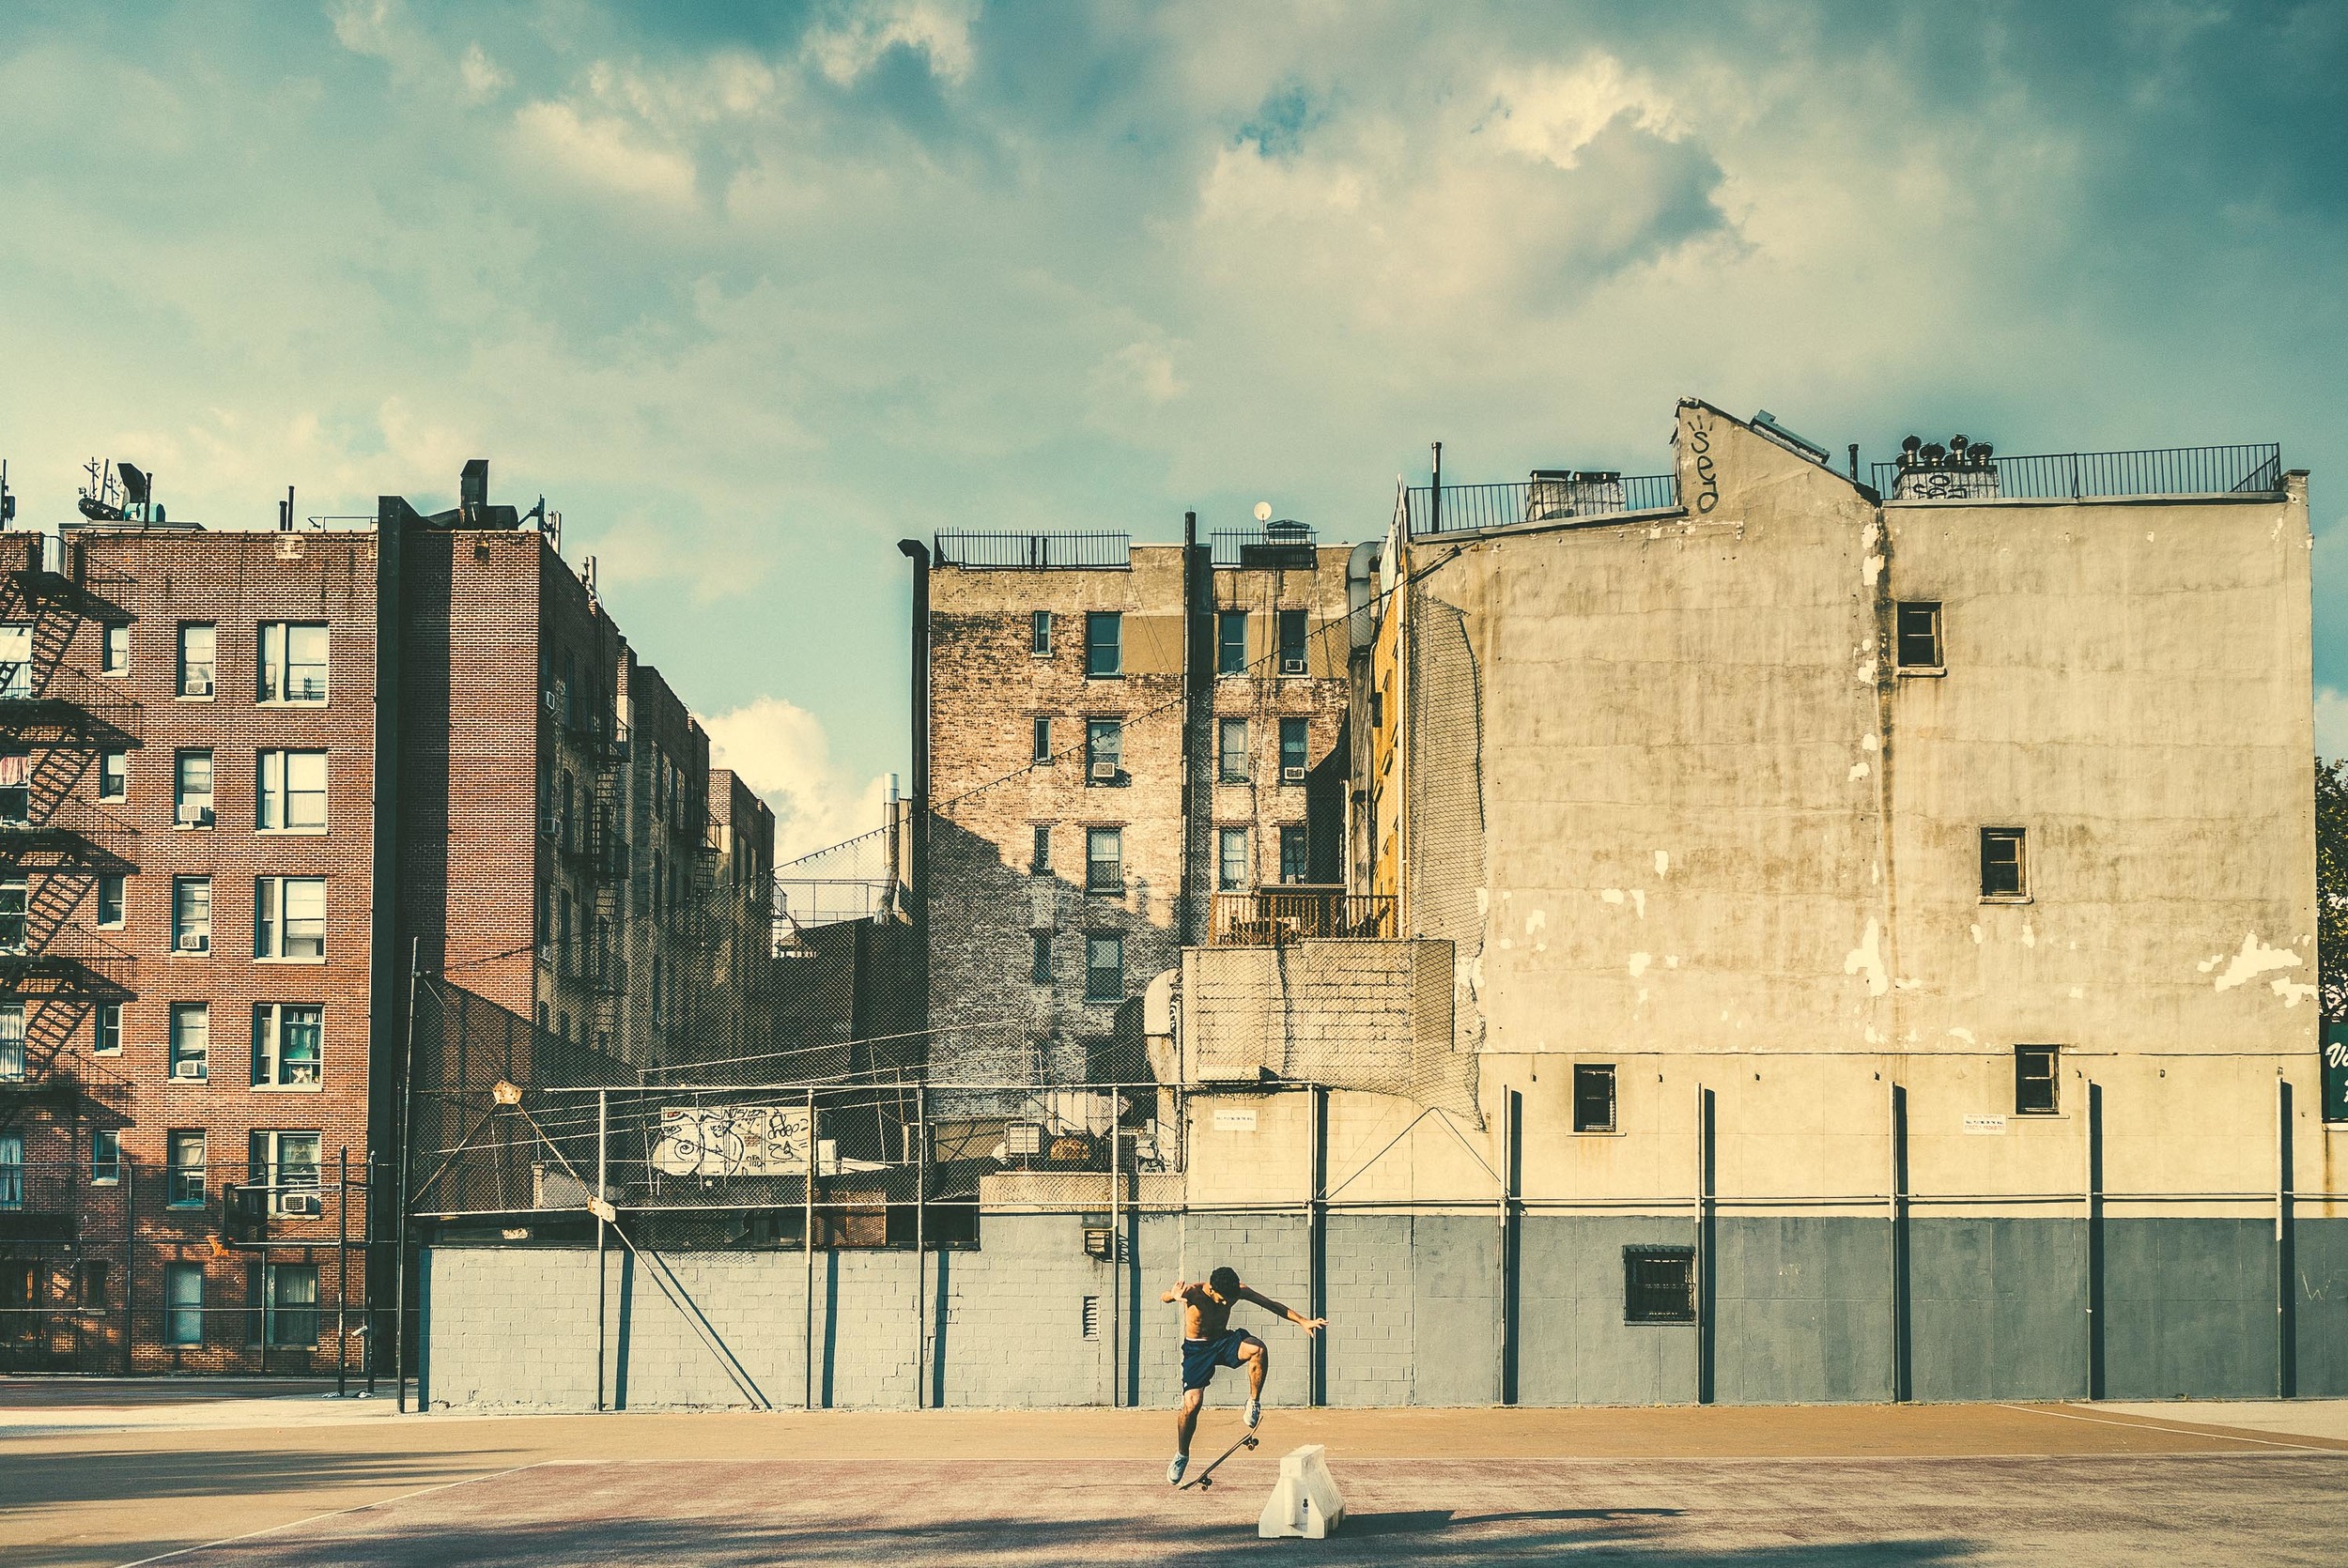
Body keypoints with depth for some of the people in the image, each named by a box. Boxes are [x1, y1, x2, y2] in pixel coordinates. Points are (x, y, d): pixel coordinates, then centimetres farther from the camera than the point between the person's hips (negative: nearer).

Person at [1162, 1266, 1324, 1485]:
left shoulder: (1238, 1291, -15)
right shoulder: (1193, 1292, -25)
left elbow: (1271, 1305, -9)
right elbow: (1163, 1298, -42)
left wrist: (1303, 1321, -17)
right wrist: (1173, 1296, -68)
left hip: (1223, 1342, 2)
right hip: (1197, 1350, -2)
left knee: (1258, 1349, -30)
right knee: (1192, 1404, -12)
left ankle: (1254, 1402, -12)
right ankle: (1181, 1455, 12)